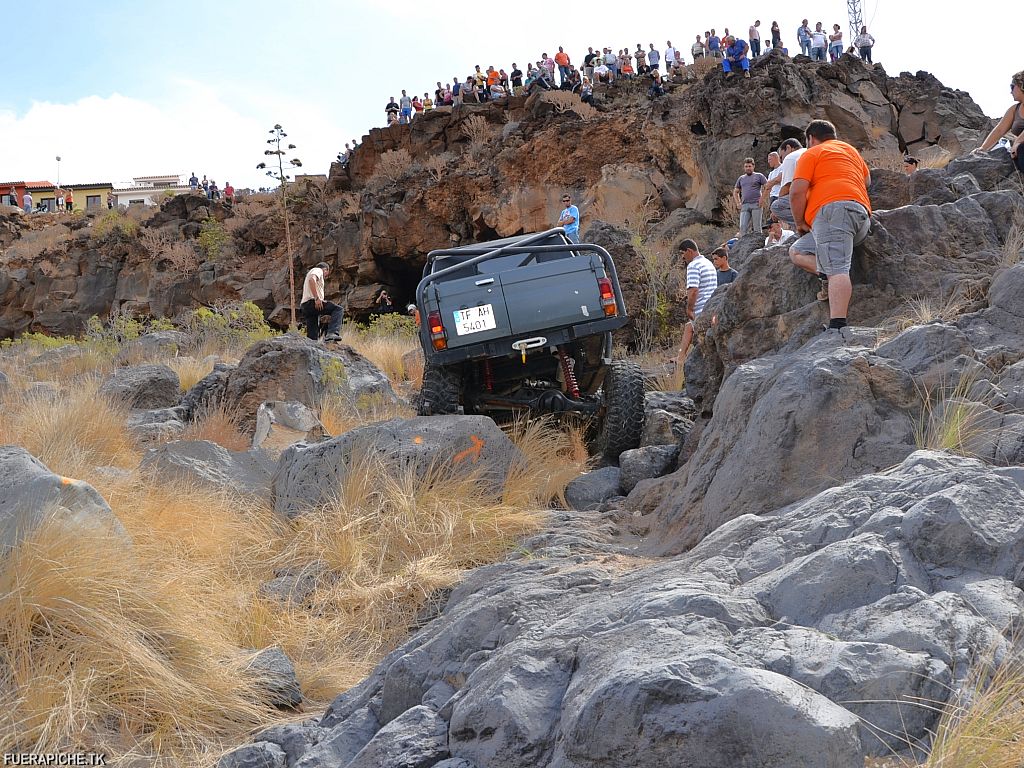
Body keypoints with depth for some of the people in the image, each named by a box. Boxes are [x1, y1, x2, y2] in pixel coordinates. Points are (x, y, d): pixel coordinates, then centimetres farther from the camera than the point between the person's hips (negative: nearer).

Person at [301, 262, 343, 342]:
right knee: (338, 309, -17)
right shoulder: (318, 270, 6)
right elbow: (312, 280, -17)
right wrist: (317, 298, -24)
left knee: (312, 337, 7)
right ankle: (332, 333, -36)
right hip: (311, 302, -10)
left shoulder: (311, 272, 35)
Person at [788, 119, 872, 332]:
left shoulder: (812, 153, 10)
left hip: (833, 209, -8)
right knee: (797, 252, 15)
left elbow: (798, 191, -2)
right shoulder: (851, 150, 34)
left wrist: (800, 222, 10)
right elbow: (867, 181, 48)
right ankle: (829, 278, -8)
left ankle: (837, 325, -39)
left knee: (836, 268, -24)